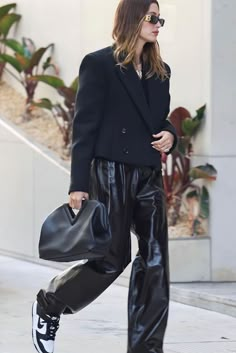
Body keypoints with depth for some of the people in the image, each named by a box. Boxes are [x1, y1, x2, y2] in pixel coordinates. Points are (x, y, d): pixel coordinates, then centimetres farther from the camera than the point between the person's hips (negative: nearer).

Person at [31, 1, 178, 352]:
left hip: (149, 177, 6)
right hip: (111, 174, -6)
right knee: (113, 258, -5)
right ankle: (48, 306, 19)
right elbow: (84, 127, -8)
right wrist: (79, 184, -13)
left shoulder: (160, 71, 14)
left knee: (155, 261, -1)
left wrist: (169, 134, -2)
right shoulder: (99, 64, -5)